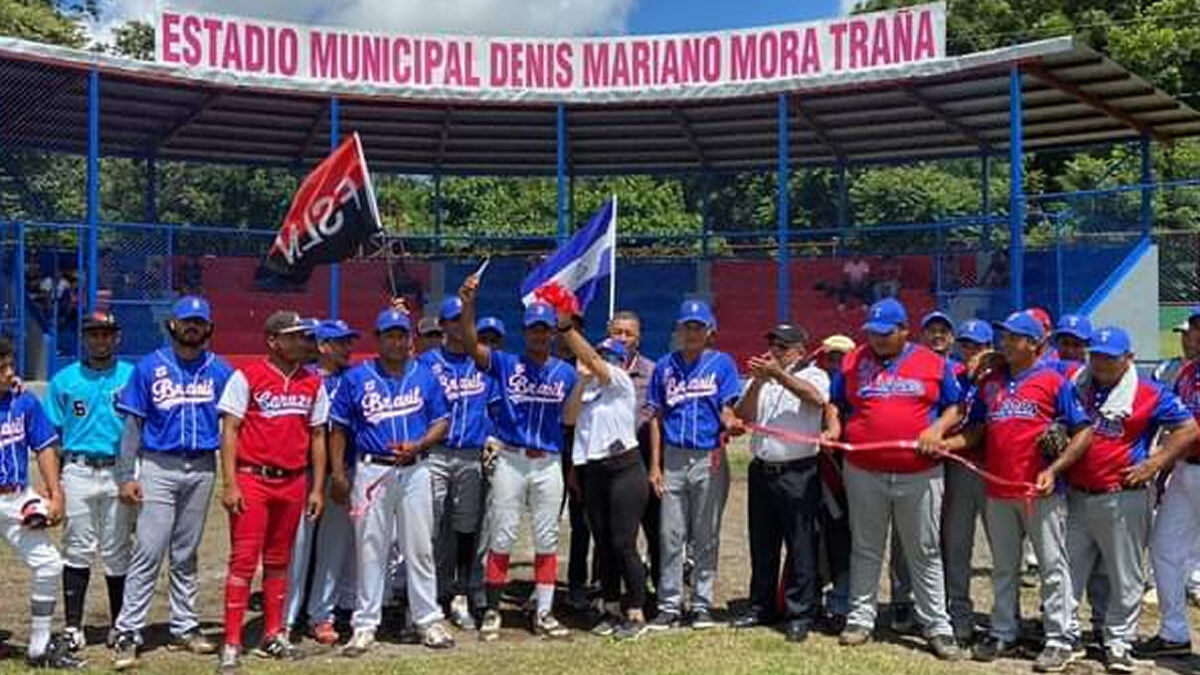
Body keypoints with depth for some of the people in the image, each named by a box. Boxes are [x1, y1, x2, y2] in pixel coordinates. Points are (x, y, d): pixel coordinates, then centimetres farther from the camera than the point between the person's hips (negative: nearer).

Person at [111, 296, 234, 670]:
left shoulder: (220, 371, 5)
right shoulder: (149, 367, 1)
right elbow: (133, 424, 2)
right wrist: (127, 476, -4)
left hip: (202, 469, 2)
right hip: (159, 467, -2)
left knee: (186, 555, 12)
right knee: (147, 553, -6)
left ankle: (184, 627, 21)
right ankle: (127, 634, -1)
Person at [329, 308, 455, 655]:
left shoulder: (425, 376, 6)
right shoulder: (357, 377, 2)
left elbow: (442, 422, 8)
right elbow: (339, 428, 4)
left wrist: (418, 445, -10)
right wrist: (338, 473, -2)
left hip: (415, 470, 1)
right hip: (371, 469, -1)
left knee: (420, 548, 6)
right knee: (370, 548, 3)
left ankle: (429, 620, 15)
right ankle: (365, 624, 12)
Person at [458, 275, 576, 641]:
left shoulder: (566, 372, 6)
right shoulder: (505, 363, 0)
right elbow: (471, 344, -17)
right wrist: (468, 303, -27)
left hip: (549, 463, 2)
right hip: (510, 460, -2)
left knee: (547, 539, 7)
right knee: (502, 537, 2)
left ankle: (543, 614, 16)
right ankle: (492, 611, 13)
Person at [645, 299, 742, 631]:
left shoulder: (721, 362, 4)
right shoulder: (665, 366, 10)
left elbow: (726, 409, -3)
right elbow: (657, 417, 10)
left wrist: (732, 424, -27)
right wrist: (655, 465, 4)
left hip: (709, 459, -2)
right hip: (673, 459, 2)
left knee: (706, 537, 6)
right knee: (671, 537, 4)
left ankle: (703, 605, 16)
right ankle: (669, 607, 11)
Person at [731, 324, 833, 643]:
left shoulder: (814, 375, 2)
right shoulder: (759, 378, 15)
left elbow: (816, 398, -21)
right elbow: (743, 416, 1)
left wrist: (779, 374, -30)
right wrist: (758, 383, -13)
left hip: (798, 473, -5)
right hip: (761, 471, 5)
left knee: (801, 545, -1)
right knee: (762, 544, 13)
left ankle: (800, 614, 7)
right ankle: (761, 607, 24)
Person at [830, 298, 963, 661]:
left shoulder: (934, 363, 3)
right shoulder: (853, 361, 6)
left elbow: (955, 407, 8)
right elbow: (835, 404, 13)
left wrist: (938, 428, -10)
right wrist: (834, 428, -5)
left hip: (920, 473, -1)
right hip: (864, 472, 1)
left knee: (925, 553, 6)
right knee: (865, 550, 10)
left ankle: (937, 627, 13)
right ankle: (860, 619, 19)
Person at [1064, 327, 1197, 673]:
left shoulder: (1150, 394, -4)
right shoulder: (1075, 387, 6)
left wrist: (1154, 464, -10)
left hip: (1122, 499, -4)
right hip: (1075, 497, 4)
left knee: (1125, 576, 4)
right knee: (1067, 569, 10)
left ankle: (1118, 643, 16)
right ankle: (1065, 632, 23)